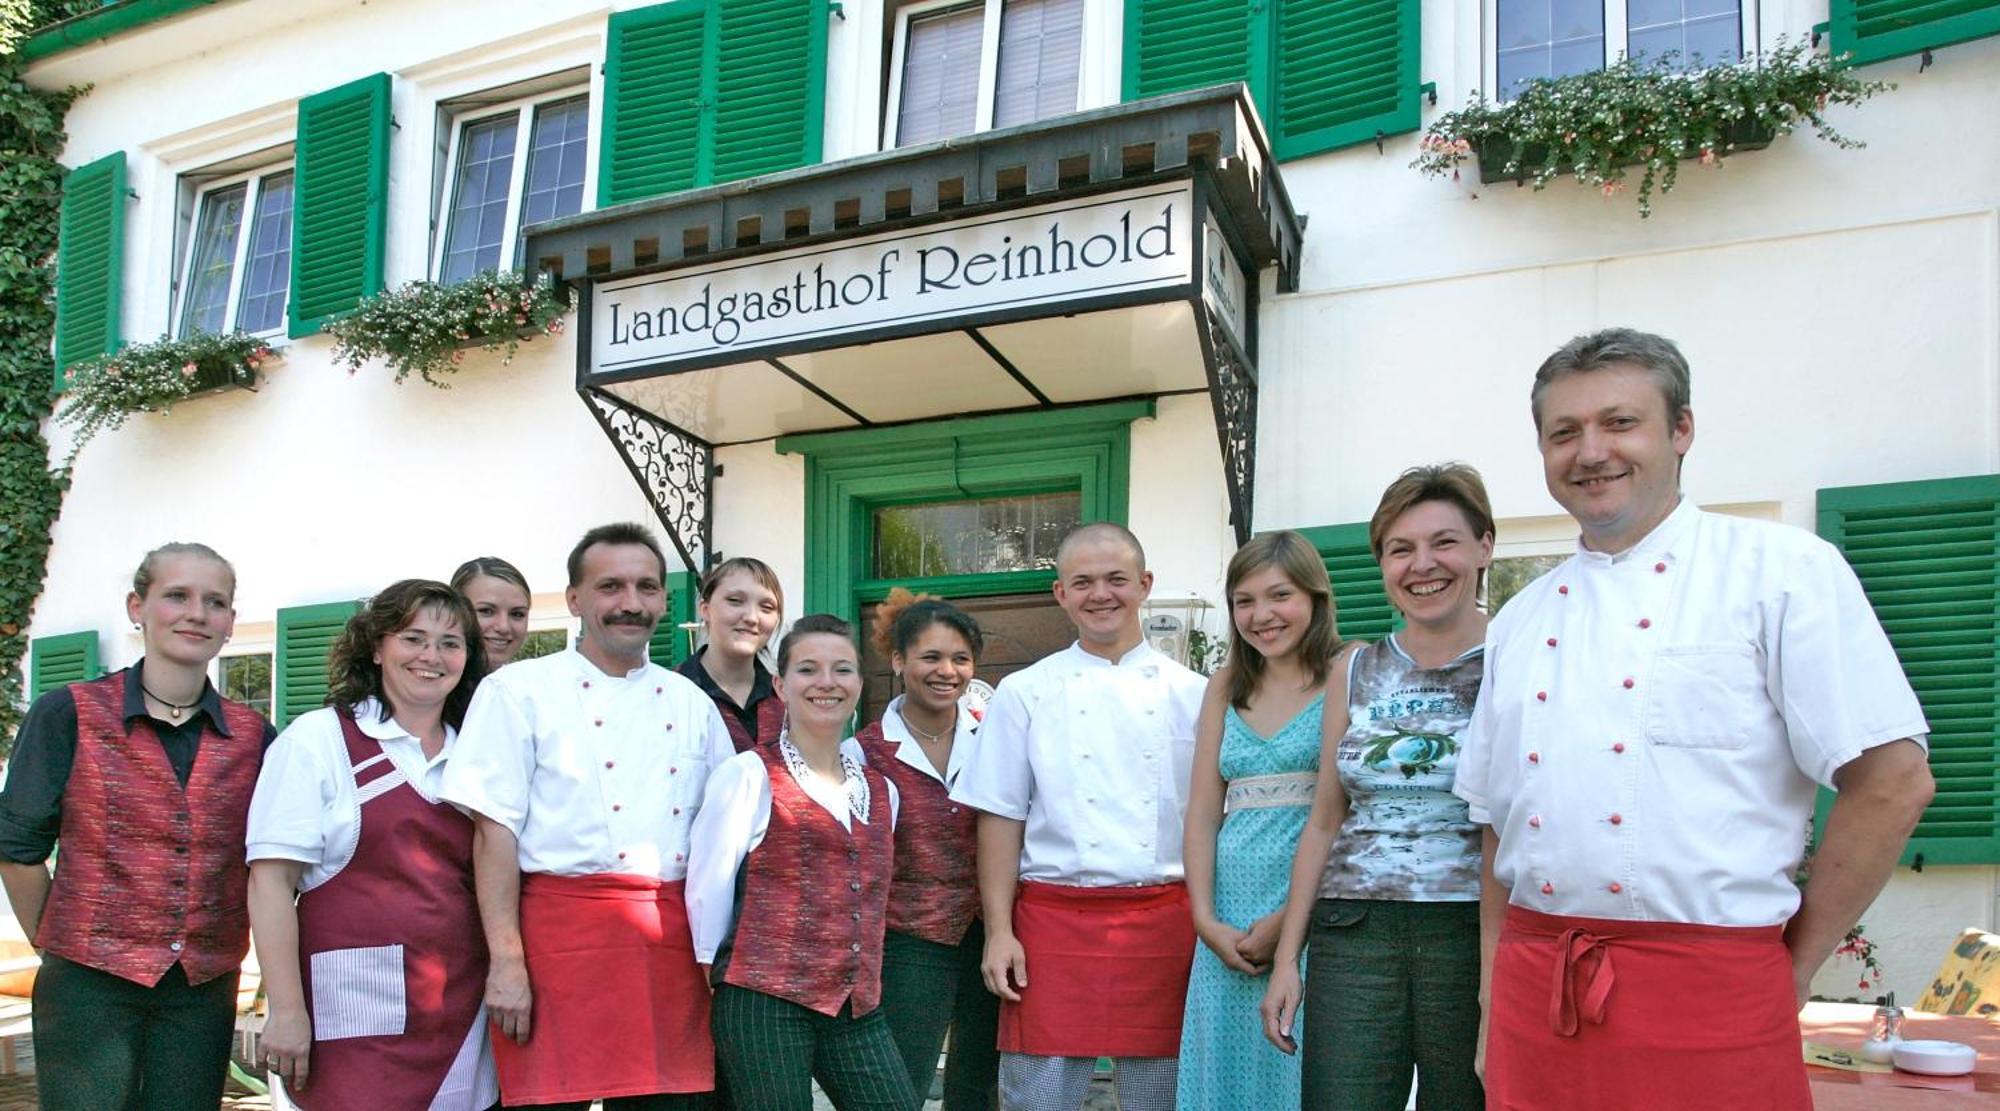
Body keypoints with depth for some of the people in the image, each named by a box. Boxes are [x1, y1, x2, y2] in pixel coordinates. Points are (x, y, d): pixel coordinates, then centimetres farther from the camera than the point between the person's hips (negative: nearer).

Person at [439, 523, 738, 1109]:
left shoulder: (691, 703, 14)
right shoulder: (519, 691, 0)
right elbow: (494, 830, -6)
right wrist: (506, 960, -13)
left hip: (674, 943, 4)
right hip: (561, 929, -4)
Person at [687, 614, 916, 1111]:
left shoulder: (880, 789, 14)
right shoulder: (749, 774, -4)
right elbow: (707, 887, -3)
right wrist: (723, 975, 3)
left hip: (858, 1009, 5)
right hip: (764, 1002, -5)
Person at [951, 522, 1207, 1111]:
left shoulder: (1189, 694, 6)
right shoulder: (1025, 693, 4)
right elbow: (1001, 819, 3)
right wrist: (999, 930, -3)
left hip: (1166, 924, 1)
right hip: (1054, 922, -1)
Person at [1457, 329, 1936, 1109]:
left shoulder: (1782, 571, -3)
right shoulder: (1520, 622, 13)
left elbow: (1893, 782, -7)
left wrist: (1790, 968, -4)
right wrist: (1495, 980, 9)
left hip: (1707, 990, -4)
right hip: (1534, 996, 5)